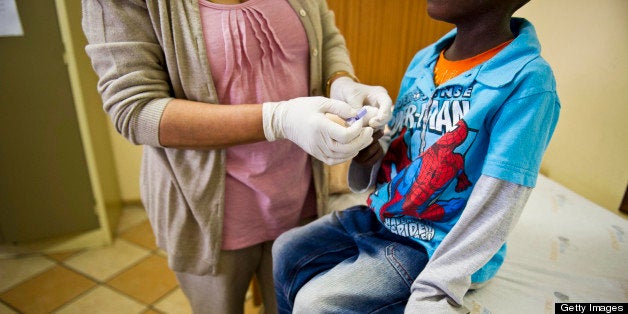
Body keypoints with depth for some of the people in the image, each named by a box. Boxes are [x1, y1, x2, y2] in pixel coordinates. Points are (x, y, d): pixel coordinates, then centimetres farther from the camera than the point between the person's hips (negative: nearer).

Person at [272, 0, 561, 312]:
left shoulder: (527, 82, -21)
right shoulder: (423, 60, 0)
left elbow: (493, 212, -23)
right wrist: (370, 154, -13)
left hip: (438, 248, -6)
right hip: (380, 215, 7)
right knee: (287, 251, 6)